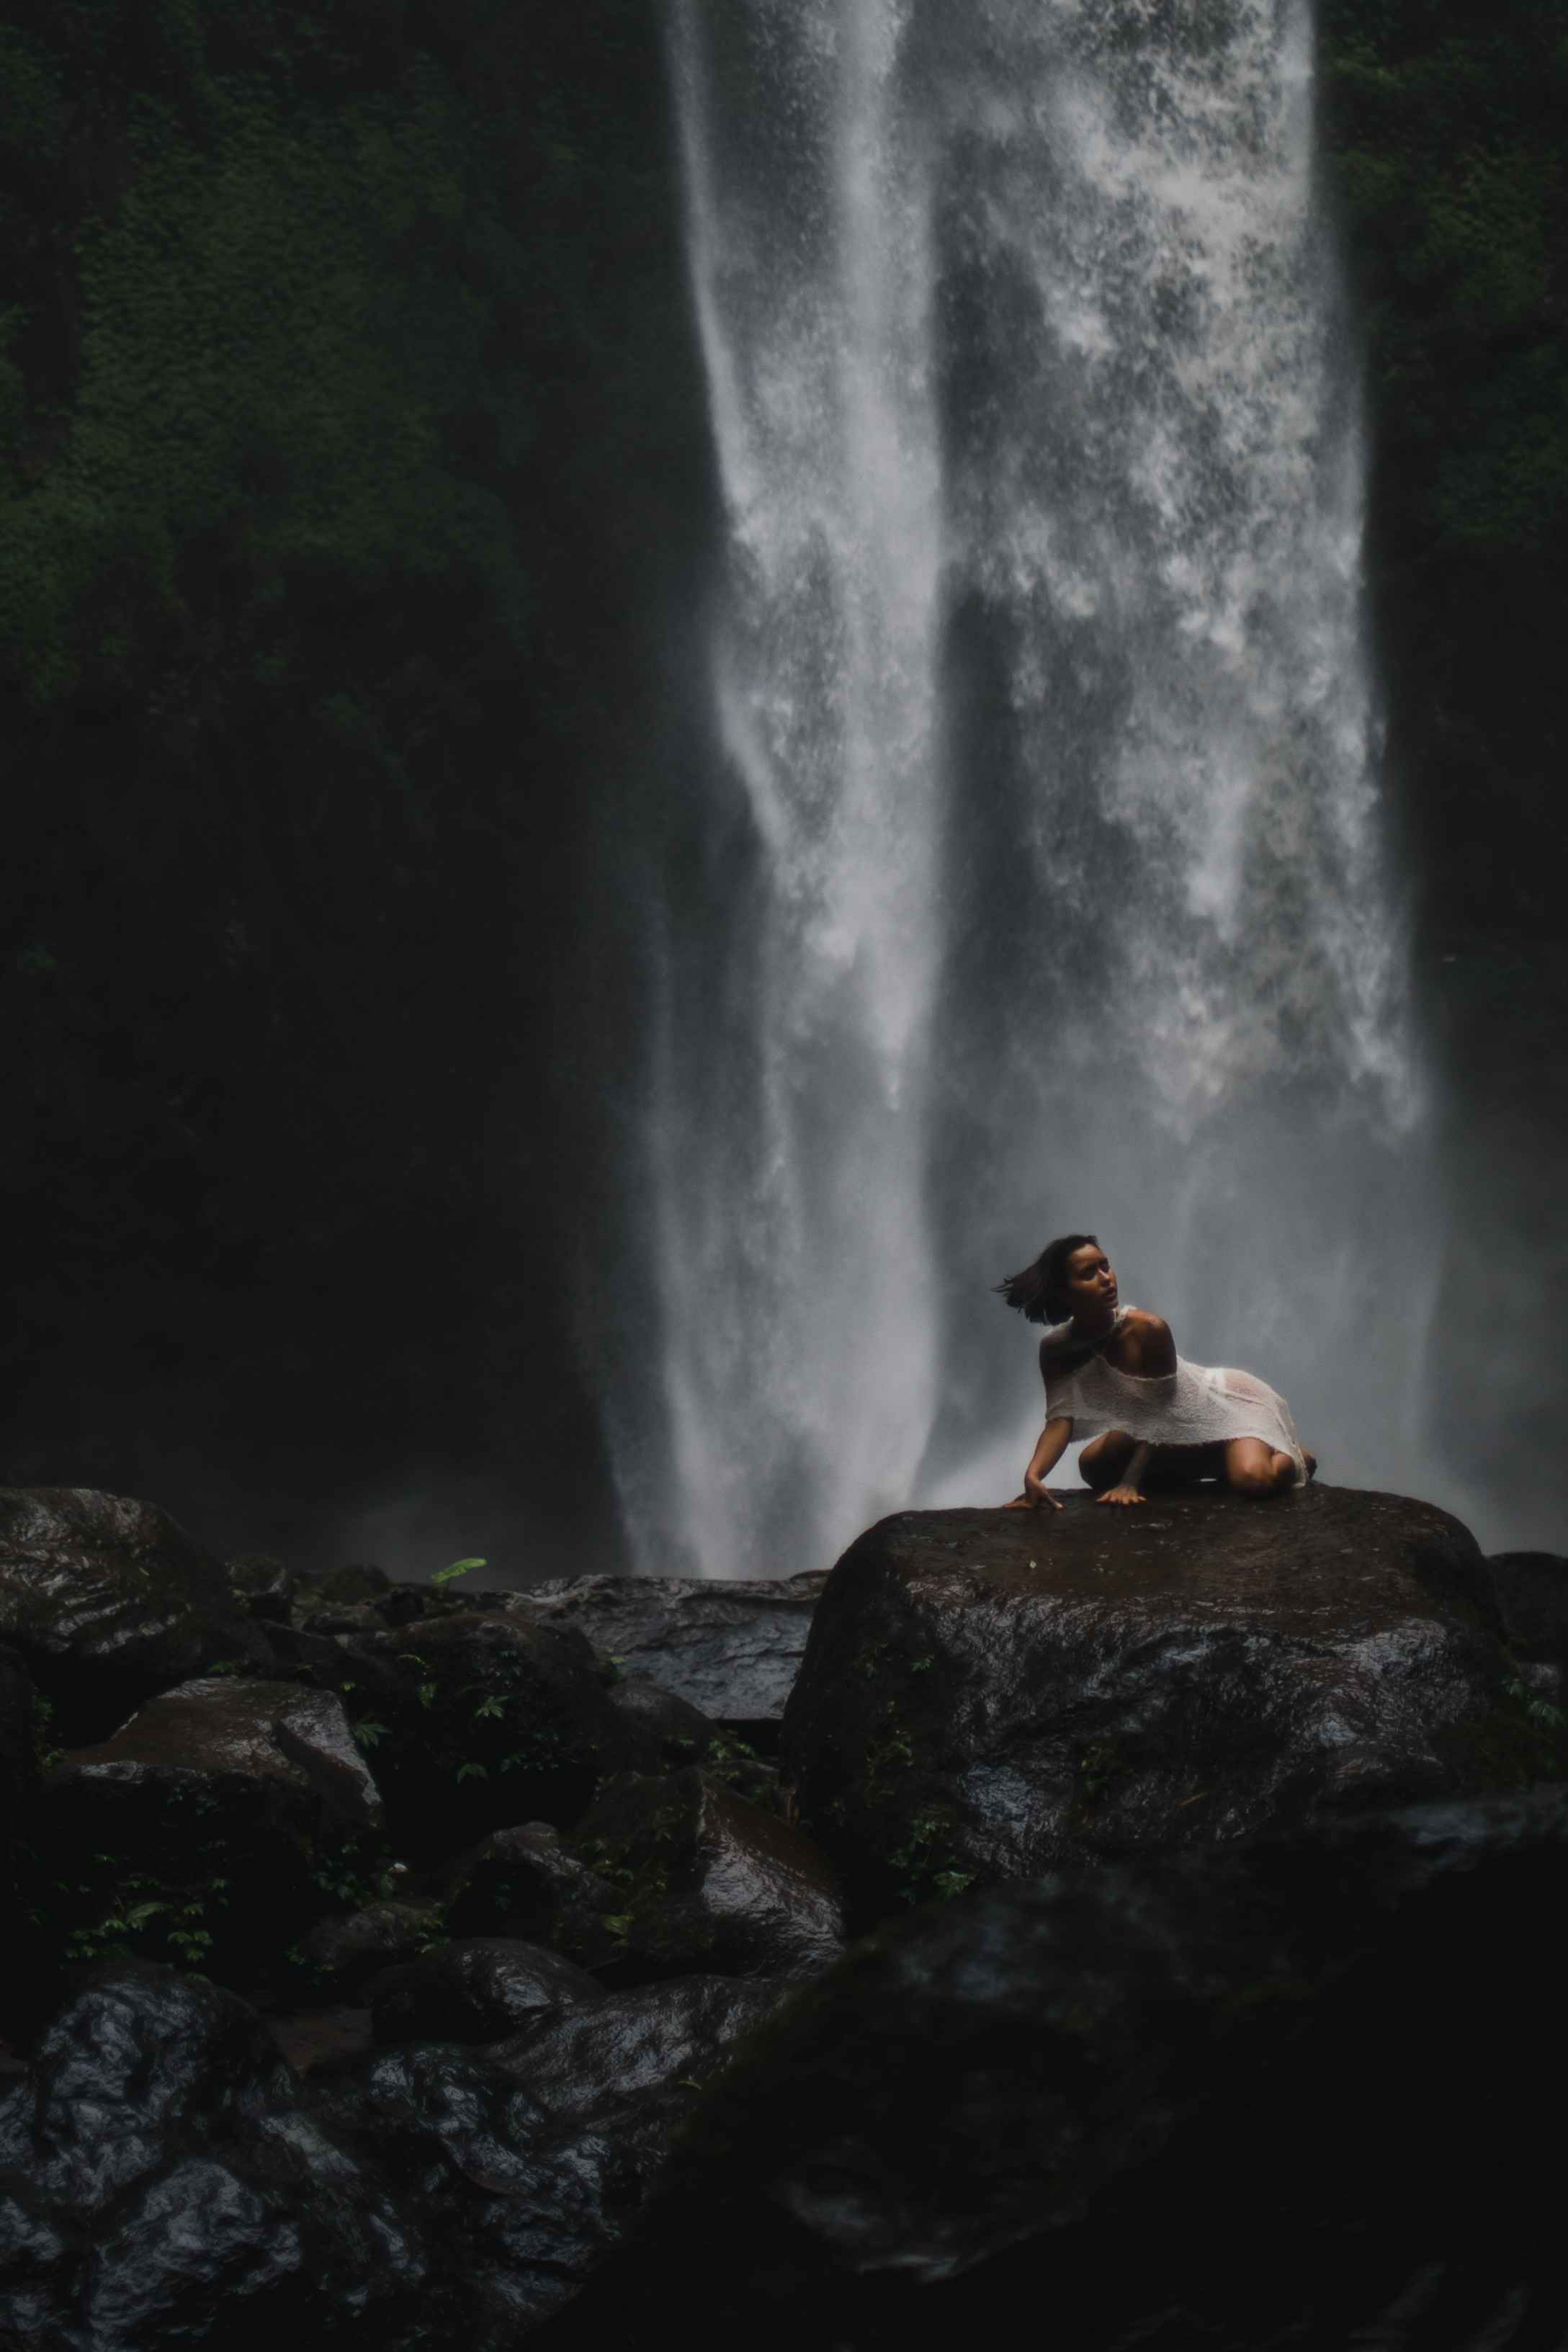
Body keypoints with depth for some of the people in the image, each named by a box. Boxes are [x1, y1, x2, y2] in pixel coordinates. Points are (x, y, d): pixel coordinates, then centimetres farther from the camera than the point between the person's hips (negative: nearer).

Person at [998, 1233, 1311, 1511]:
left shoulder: (1148, 1329, -34)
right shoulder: (1056, 1349, -19)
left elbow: (1157, 1414, -26)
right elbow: (1060, 1419, -26)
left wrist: (1130, 1482, -29)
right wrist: (1033, 1475, -44)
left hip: (1225, 1403, -6)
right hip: (1174, 1431, 6)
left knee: (1252, 1479, -31)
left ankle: (1291, 1458, 9)